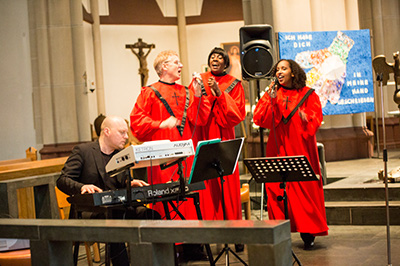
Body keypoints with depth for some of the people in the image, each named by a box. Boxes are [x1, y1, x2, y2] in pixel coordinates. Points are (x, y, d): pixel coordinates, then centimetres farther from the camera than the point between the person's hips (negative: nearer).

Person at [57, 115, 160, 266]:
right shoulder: (83, 150, 0)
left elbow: (122, 184, 16)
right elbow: (62, 180, -6)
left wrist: (130, 183, -9)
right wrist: (82, 187, -28)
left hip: (117, 209, 5)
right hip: (89, 211, -5)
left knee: (151, 215, -21)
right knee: (112, 221, -38)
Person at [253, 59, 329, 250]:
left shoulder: (308, 95, 7)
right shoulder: (272, 94, 11)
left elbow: (315, 119, 0)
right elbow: (259, 119, 0)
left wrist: (304, 117, -19)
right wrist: (270, 99, -11)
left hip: (300, 149, -2)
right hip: (278, 149, 2)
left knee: (304, 189, -4)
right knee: (277, 189, -4)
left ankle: (308, 234, 4)